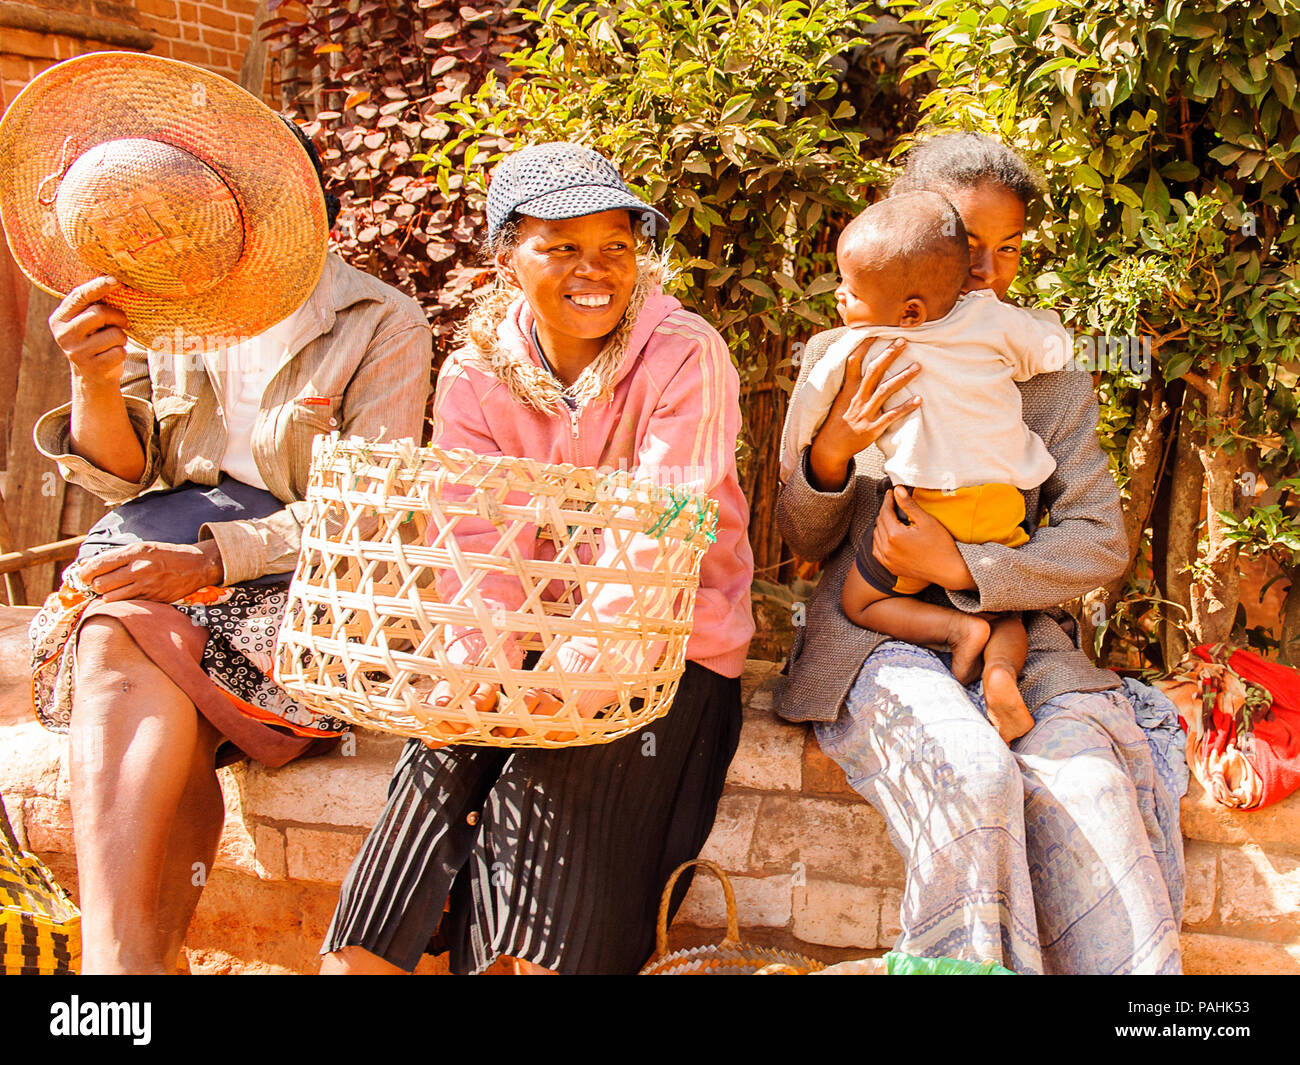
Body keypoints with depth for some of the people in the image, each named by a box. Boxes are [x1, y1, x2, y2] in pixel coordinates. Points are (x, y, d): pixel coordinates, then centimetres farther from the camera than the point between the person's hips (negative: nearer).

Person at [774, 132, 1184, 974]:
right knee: (972, 777, -32)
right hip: (875, 636, -1)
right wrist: (831, 453, -13)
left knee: (1090, 783, -29)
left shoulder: (1052, 379, 12)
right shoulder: (841, 360, 10)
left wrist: (961, 566, -12)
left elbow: (1103, 543, 3)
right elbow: (806, 541, 10)